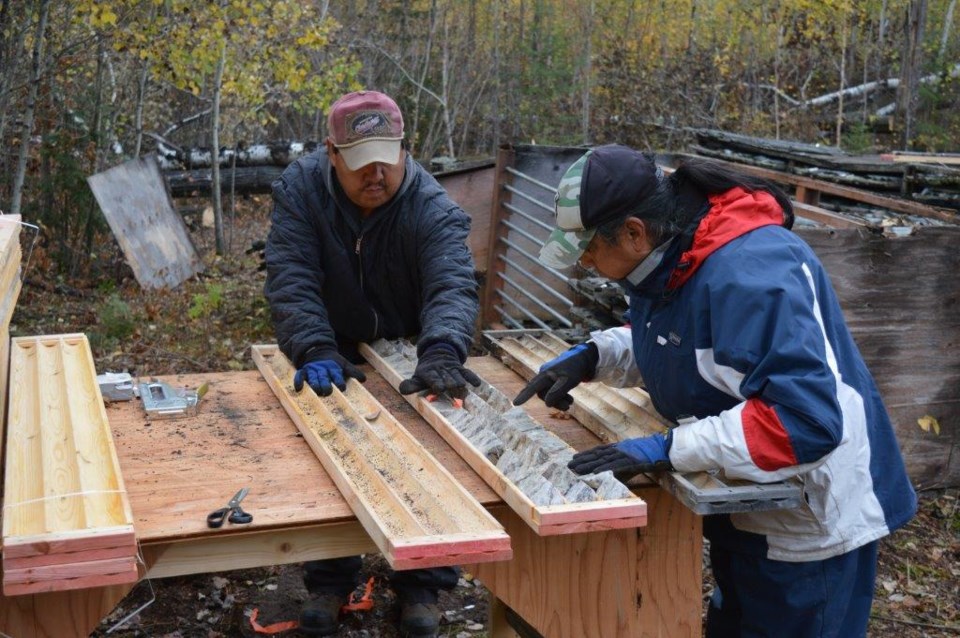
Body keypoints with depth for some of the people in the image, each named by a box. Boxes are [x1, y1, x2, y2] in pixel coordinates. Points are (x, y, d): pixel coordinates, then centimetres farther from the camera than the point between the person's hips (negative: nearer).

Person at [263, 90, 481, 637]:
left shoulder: (432, 208, -24)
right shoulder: (301, 189, -20)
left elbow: (453, 285, -39)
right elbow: (292, 281, -28)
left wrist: (441, 353, -58)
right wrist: (314, 350, -44)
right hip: (336, 353, 1)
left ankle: (421, 585, 20)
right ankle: (330, 581, 24)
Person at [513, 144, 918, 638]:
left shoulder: (749, 273, -34)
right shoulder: (671, 254, -4)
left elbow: (806, 420, -40)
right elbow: (666, 341, 16)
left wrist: (668, 449, -38)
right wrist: (592, 355, -3)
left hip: (810, 521, -9)